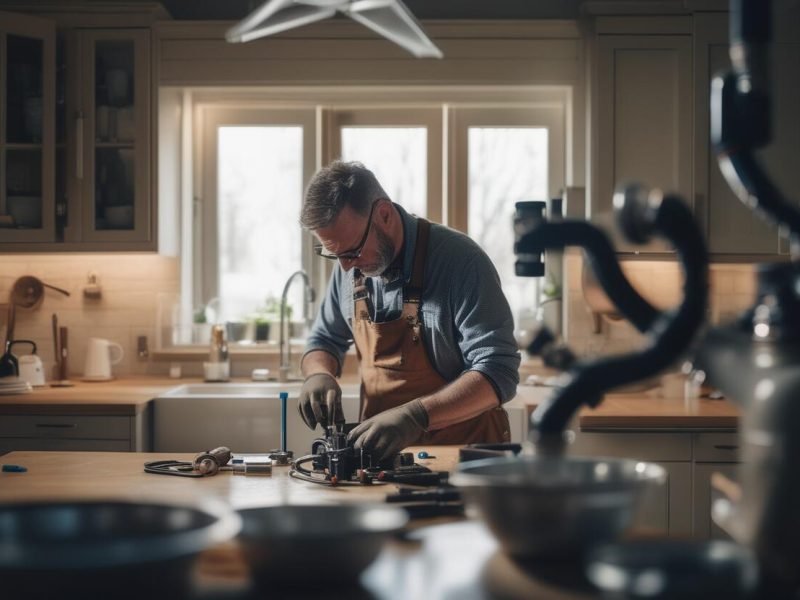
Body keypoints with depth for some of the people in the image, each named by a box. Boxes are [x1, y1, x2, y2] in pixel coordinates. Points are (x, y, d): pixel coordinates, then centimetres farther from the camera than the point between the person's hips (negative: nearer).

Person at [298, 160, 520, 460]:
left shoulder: (461, 262, -16)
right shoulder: (351, 267, 3)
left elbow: (498, 374, -21)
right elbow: (325, 340, 18)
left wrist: (416, 416, -34)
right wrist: (319, 374, -5)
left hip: (461, 455, -2)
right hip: (380, 454, 3)